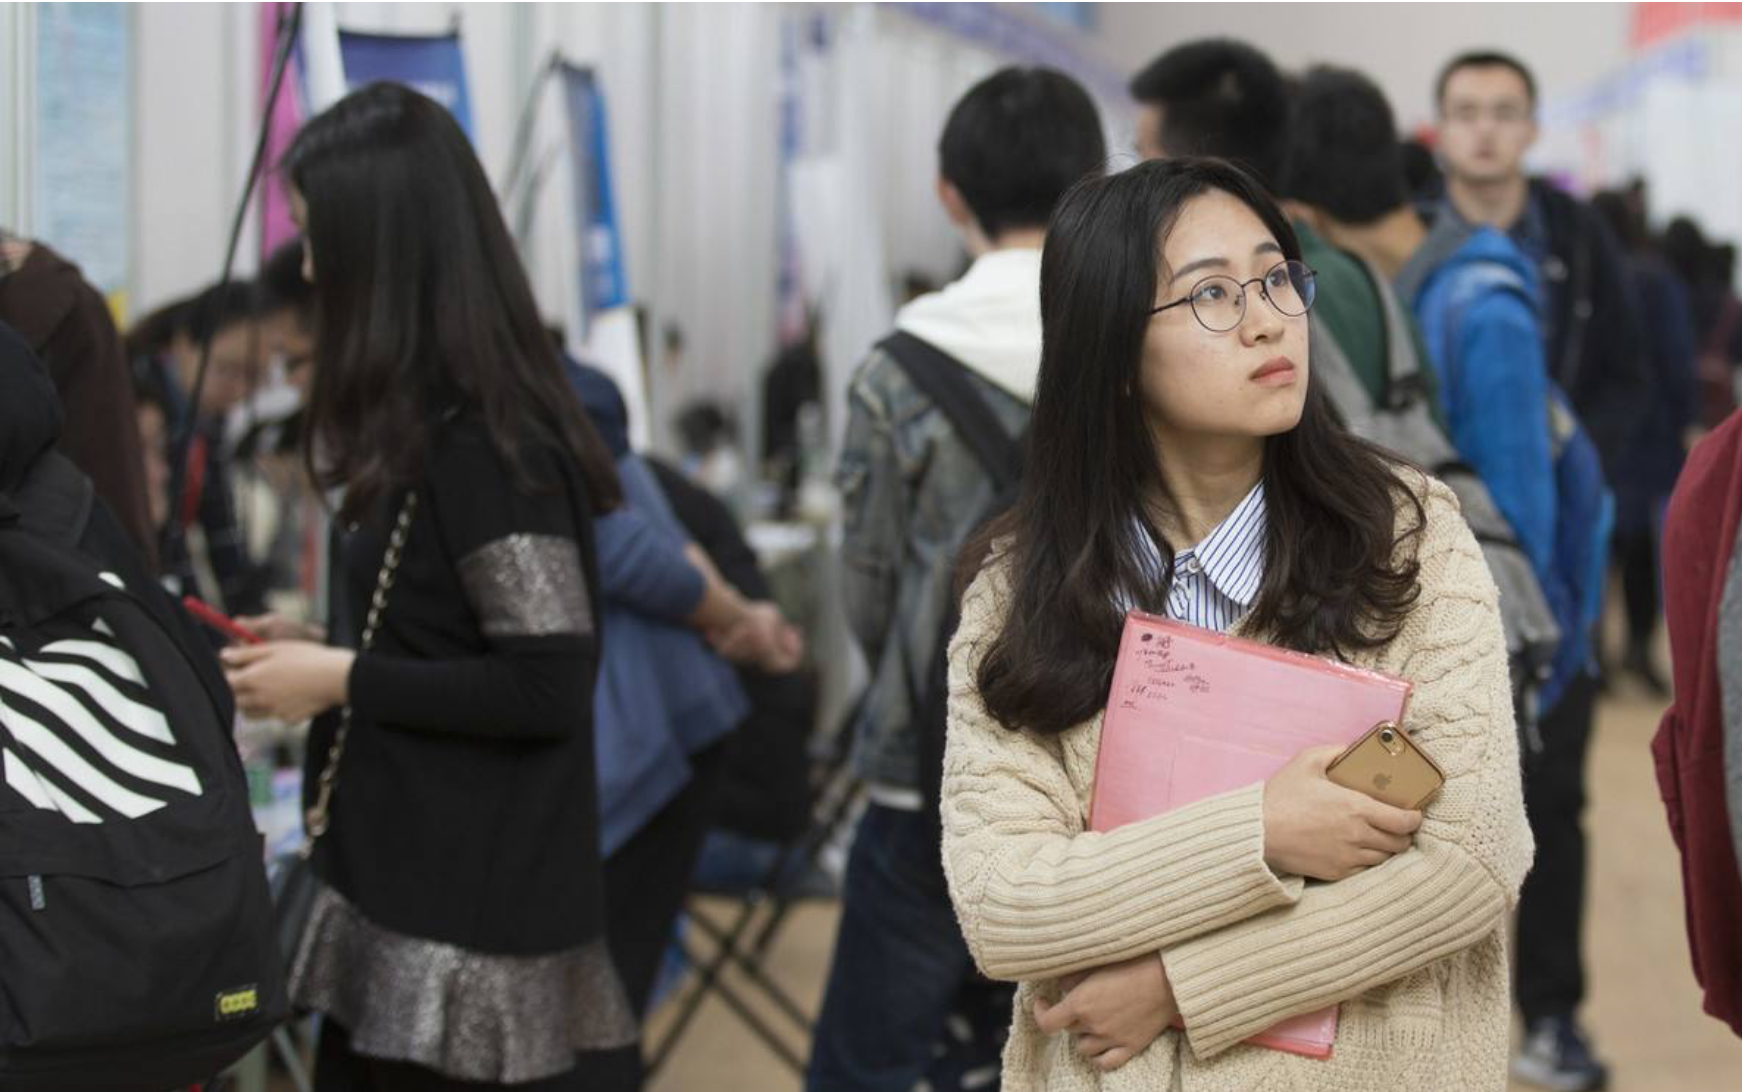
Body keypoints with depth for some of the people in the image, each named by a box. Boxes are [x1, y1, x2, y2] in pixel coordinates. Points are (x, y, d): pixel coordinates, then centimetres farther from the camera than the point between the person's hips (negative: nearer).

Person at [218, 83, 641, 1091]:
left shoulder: (484, 445, -19)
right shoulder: (438, 425, 11)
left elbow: (548, 685, -21)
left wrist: (340, 681, -15)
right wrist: (321, 647, 9)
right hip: (412, 886, 9)